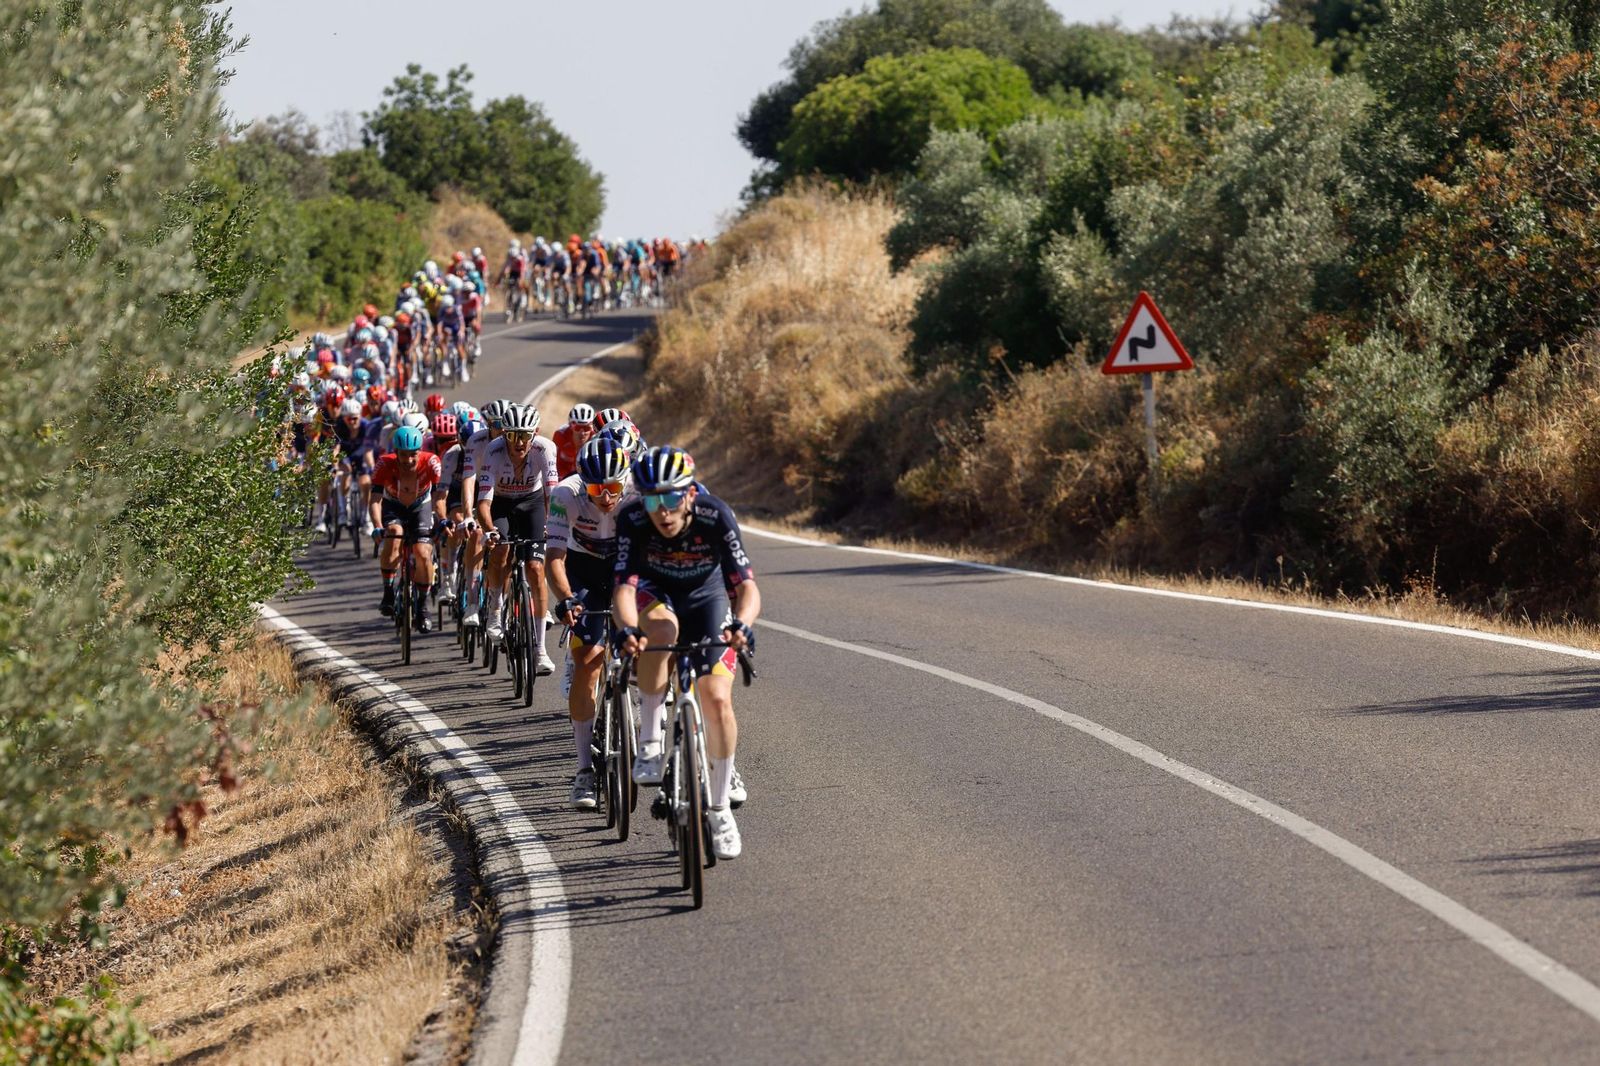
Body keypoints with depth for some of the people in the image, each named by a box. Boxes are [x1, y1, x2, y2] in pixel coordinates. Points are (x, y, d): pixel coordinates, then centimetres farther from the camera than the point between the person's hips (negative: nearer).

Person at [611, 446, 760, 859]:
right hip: (655, 592, 0)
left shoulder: (715, 516, -32)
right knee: (661, 627, -37)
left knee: (717, 699, -15)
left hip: (705, 597, 0)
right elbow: (624, 586, -36)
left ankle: (720, 808, 3)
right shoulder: (633, 520, -30)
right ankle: (649, 742, -21)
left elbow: (747, 584, -37)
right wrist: (625, 629, -56)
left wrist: (741, 623, -57)